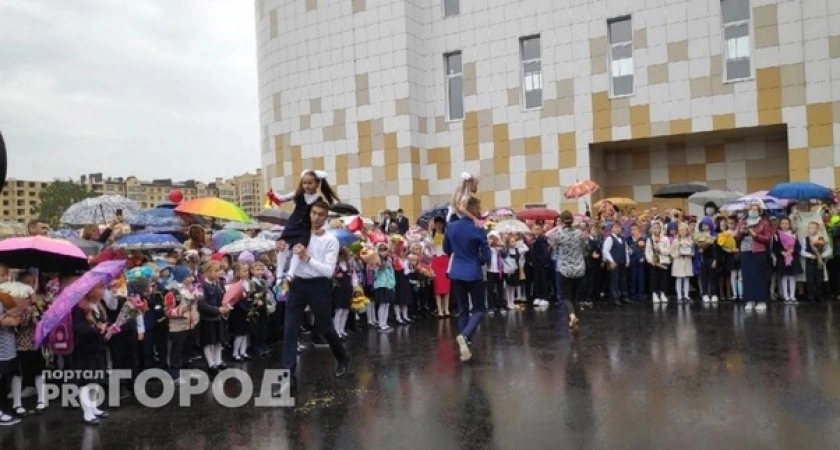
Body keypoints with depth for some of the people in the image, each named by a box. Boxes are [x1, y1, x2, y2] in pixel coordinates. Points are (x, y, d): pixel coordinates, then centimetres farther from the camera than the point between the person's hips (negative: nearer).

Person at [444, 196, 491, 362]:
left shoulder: (451, 227, -1)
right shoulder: (478, 230, -15)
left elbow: (446, 250, 12)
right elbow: (486, 257, -10)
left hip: (456, 273, 5)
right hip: (473, 274, -5)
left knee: (462, 310, 14)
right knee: (479, 308, 9)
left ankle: (464, 346, 14)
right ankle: (464, 335, -16)